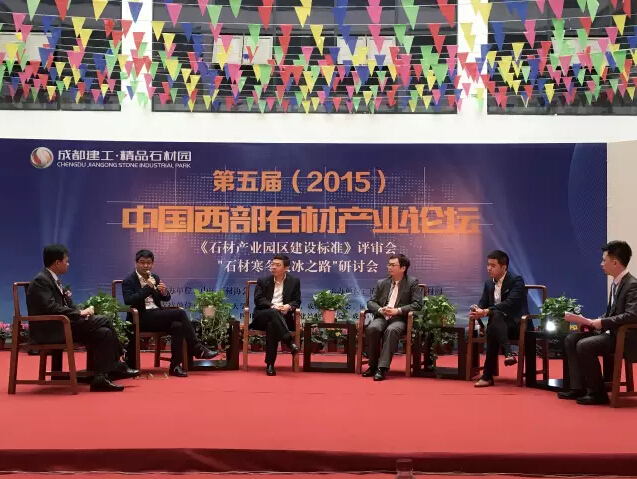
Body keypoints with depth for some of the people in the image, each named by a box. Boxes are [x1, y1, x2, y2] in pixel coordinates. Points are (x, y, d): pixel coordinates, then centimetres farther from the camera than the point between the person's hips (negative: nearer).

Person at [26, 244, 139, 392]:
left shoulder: (53, 279, 16)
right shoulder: (41, 280, -14)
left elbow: (64, 305, 17)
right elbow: (51, 308, -26)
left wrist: (82, 311, -3)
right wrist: (80, 312, -19)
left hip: (60, 325, 10)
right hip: (49, 330, -10)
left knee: (103, 332, -6)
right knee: (103, 321, -17)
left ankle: (101, 377, -7)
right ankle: (116, 367, -7)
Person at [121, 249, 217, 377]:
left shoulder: (155, 278, 16)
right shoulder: (129, 281, -1)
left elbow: (167, 298, 16)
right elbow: (128, 301, -18)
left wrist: (164, 292, -9)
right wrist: (148, 287, -22)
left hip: (157, 316, 6)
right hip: (142, 318, -6)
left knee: (177, 326, -28)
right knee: (180, 313, -25)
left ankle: (175, 365, -23)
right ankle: (197, 348, -18)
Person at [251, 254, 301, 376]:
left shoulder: (294, 281, 10)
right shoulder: (262, 280, 9)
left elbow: (297, 301, 6)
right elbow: (258, 300, -2)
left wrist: (288, 306, -18)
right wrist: (272, 306, -21)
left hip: (283, 316, 0)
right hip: (262, 316, 1)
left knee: (272, 325, -36)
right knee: (274, 313, -37)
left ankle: (270, 364, -36)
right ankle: (289, 341, -42)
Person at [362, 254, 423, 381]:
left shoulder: (412, 283, 6)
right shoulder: (382, 283, 17)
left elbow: (417, 304, -4)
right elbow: (371, 302, 14)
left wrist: (397, 311, -17)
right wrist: (380, 310, -10)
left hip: (400, 319, -3)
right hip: (382, 317, 4)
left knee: (391, 331, -37)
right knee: (372, 328, -30)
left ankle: (382, 368, -38)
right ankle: (373, 365, -16)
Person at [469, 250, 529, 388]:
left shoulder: (516, 280, -10)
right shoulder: (488, 283, 12)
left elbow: (510, 303, -23)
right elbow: (483, 304, 10)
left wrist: (487, 312, -32)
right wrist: (477, 310, -16)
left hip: (518, 324, -5)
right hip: (499, 323, 5)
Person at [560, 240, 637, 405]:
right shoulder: (616, 283, 12)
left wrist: (603, 323, -26)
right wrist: (593, 322, 2)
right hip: (610, 332, 10)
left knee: (584, 346, -26)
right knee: (571, 339, 1)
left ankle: (597, 392, -12)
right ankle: (578, 387, 1)